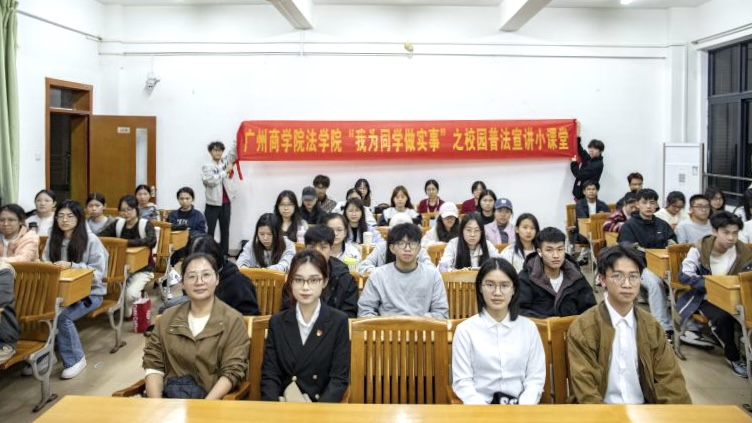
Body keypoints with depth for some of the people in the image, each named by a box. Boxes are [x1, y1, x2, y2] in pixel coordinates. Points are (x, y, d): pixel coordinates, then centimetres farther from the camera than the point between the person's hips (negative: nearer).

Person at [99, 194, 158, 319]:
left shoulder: (146, 224, -8)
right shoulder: (118, 223, 5)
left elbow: (152, 241, -29)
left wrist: (127, 242, -35)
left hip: (142, 269, -4)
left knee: (131, 294, -27)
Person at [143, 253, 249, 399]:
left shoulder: (232, 321, -1)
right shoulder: (168, 318, 12)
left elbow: (232, 371, -7)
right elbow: (153, 363, 9)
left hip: (211, 400, -3)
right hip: (169, 396, 4)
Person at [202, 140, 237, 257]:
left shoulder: (225, 161, 8)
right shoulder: (206, 166, -2)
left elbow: (233, 150, -2)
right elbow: (211, 181, -18)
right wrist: (226, 171, -14)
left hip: (226, 203, 4)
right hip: (213, 203, -4)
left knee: (225, 229, 11)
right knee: (209, 230, 0)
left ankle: (224, 253, 19)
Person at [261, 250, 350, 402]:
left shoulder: (338, 321, 0)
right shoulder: (277, 322, 7)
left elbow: (340, 378, -4)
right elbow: (269, 375, 3)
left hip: (322, 405, -2)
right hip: (284, 405, 2)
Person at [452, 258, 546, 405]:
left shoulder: (528, 327, 8)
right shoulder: (465, 329, 1)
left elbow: (536, 378, 5)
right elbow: (462, 382, -2)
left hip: (519, 404, 2)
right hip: (479, 407, -1)